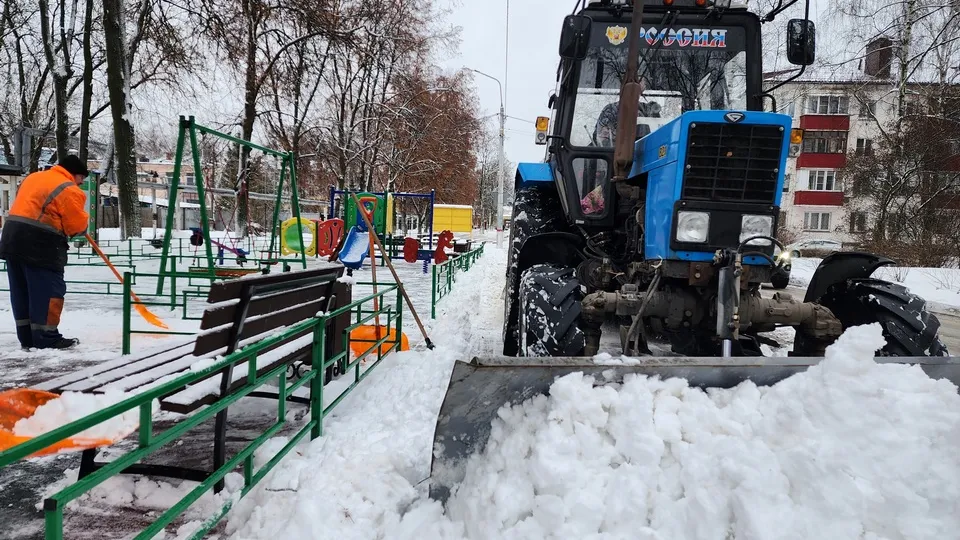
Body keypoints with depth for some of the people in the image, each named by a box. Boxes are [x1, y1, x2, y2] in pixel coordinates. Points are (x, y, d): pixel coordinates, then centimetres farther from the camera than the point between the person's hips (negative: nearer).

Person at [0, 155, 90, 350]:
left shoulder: (33, 177, 21)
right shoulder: (69, 190, -6)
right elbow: (78, 225, -7)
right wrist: (83, 220, 15)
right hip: (39, 245, -9)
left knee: (22, 291, 11)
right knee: (48, 291, -3)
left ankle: (27, 338, 17)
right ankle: (46, 338, -2)